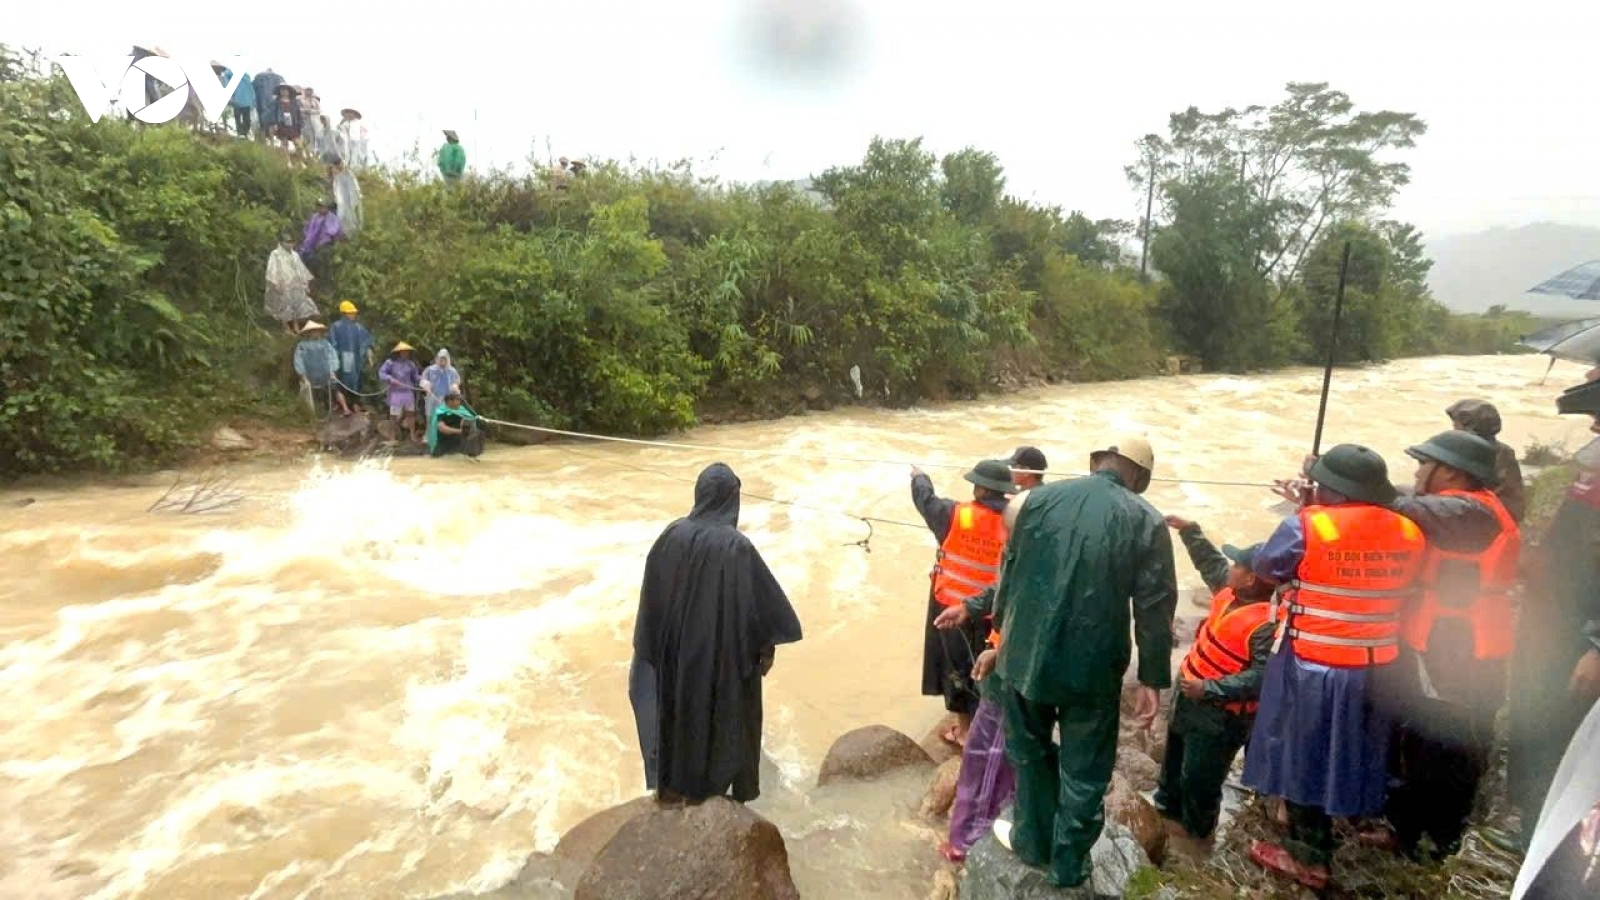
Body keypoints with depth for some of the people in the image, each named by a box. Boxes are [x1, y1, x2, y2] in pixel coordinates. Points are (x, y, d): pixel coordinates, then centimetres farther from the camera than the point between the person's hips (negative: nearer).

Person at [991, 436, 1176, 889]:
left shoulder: (1038, 498, -2)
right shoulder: (1148, 522, -6)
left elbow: (1009, 573, 4)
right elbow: (1155, 608, -4)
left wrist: (1001, 635, 17)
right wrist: (1153, 678, 6)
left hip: (1027, 653, 2)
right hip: (1094, 665, -1)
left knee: (1030, 752, 23)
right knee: (1084, 770, 17)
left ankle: (1034, 841, 41)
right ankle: (1068, 864, 34)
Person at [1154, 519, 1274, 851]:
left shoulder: (1266, 624, -31)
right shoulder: (1230, 592, -5)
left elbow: (1261, 676, -34)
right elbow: (1211, 562, 13)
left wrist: (1210, 688, -35)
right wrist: (1188, 530, 10)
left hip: (1219, 715, -9)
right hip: (1190, 697, 9)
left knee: (1199, 777, 11)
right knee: (1175, 758, 29)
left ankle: (1196, 832, 36)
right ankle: (1169, 808, 52)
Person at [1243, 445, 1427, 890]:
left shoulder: (1307, 526, -19)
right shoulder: (1410, 533, -1)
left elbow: (1265, 567, -6)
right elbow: (1405, 588, 12)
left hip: (1312, 666, -5)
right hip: (1375, 666, 6)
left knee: (1304, 756, 10)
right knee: (1346, 756, 21)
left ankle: (1309, 856, 21)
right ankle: (1324, 839, 38)